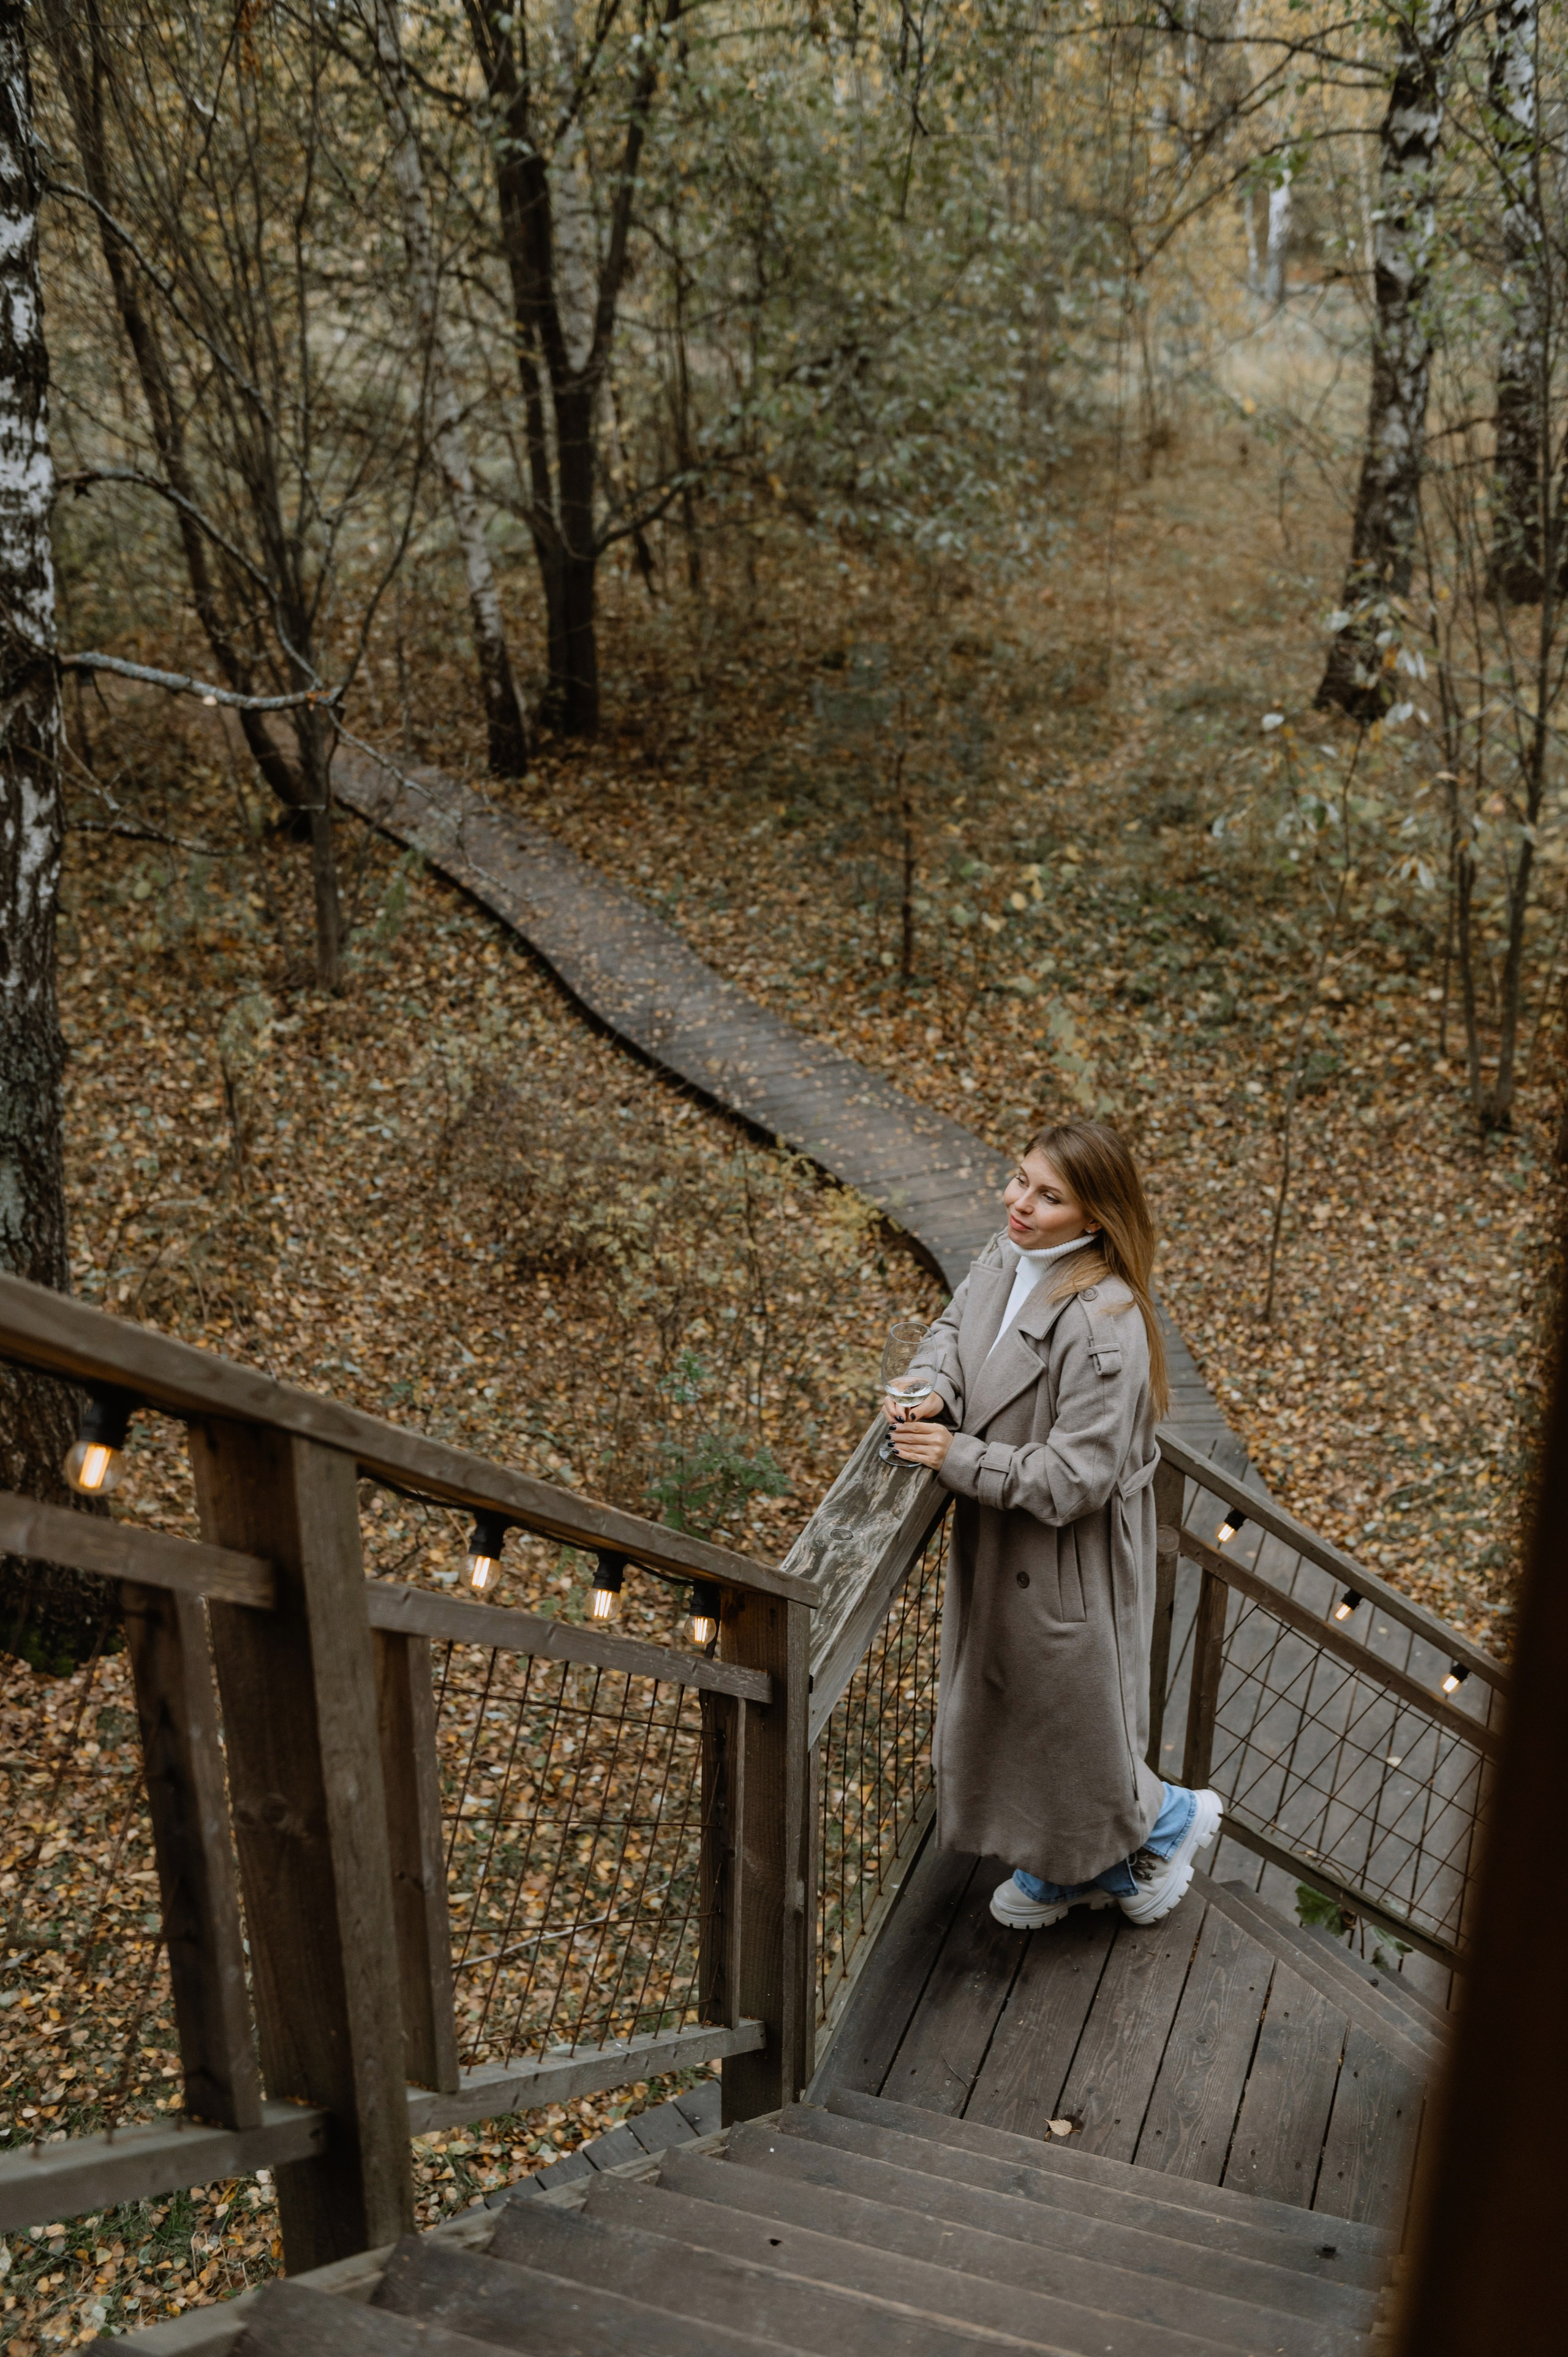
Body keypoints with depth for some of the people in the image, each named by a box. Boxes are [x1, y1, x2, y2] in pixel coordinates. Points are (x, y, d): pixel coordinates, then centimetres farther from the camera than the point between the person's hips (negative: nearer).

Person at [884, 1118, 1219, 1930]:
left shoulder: (1103, 1329, -31)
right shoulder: (1007, 1260, -6)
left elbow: (1075, 1479, -28)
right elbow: (955, 1327, 12)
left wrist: (958, 1459, -25)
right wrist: (933, 1387, -9)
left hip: (1067, 1564, -9)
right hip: (997, 1544, 9)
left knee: (1073, 1718, 12)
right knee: (1006, 1704, 25)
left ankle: (1166, 1818, 44)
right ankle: (1063, 1868, 49)